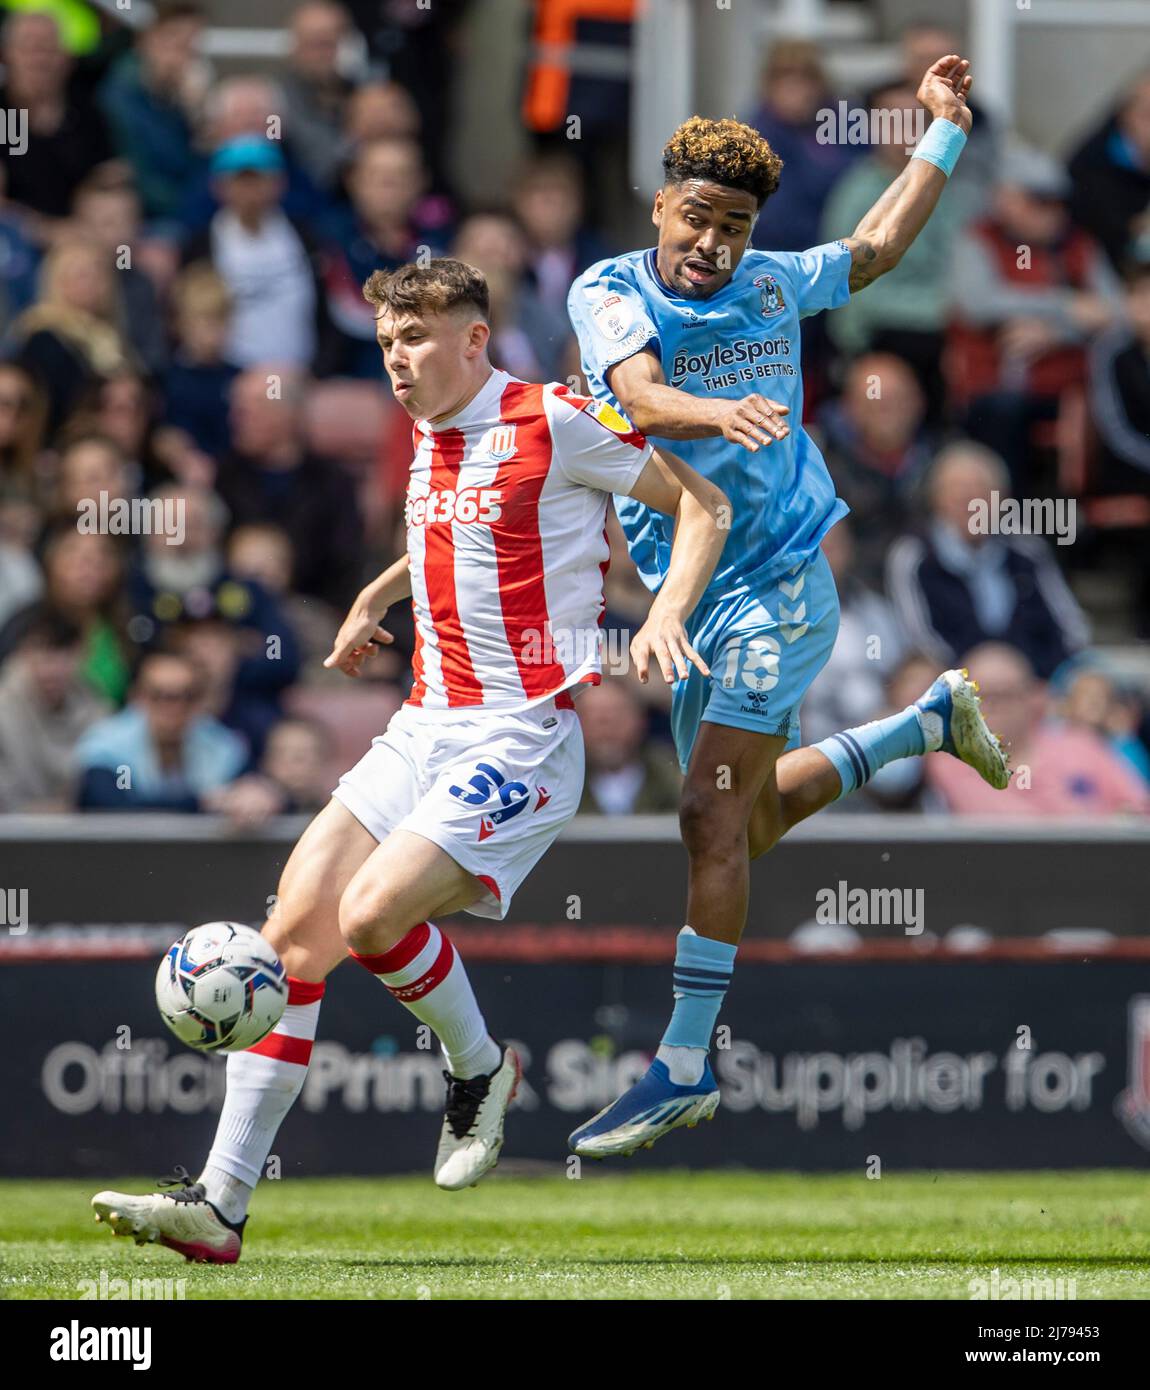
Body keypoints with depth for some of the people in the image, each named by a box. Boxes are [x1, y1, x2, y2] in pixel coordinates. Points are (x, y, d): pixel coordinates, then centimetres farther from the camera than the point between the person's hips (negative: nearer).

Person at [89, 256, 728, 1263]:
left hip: (520, 736, -7)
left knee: (371, 914, -24)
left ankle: (480, 1068, 9)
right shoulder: (430, 435, 14)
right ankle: (220, 1205, -8)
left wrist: (667, 611, -16)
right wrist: (375, 597, 29)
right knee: (294, 931, -7)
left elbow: (699, 501, -2)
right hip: (424, 727, 7)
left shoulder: (554, 423, -9)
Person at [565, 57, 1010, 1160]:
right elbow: (640, 397, -28)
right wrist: (719, 412, -48)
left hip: (779, 586, -3)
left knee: (714, 818, -13)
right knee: (750, 819, 16)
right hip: (691, 601, 3)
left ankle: (684, 1067, -11)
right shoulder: (610, 293, -6)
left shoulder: (771, 285, 1)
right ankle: (932, 720, 40)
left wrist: (944, 125, 19)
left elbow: (878, 248, 23)